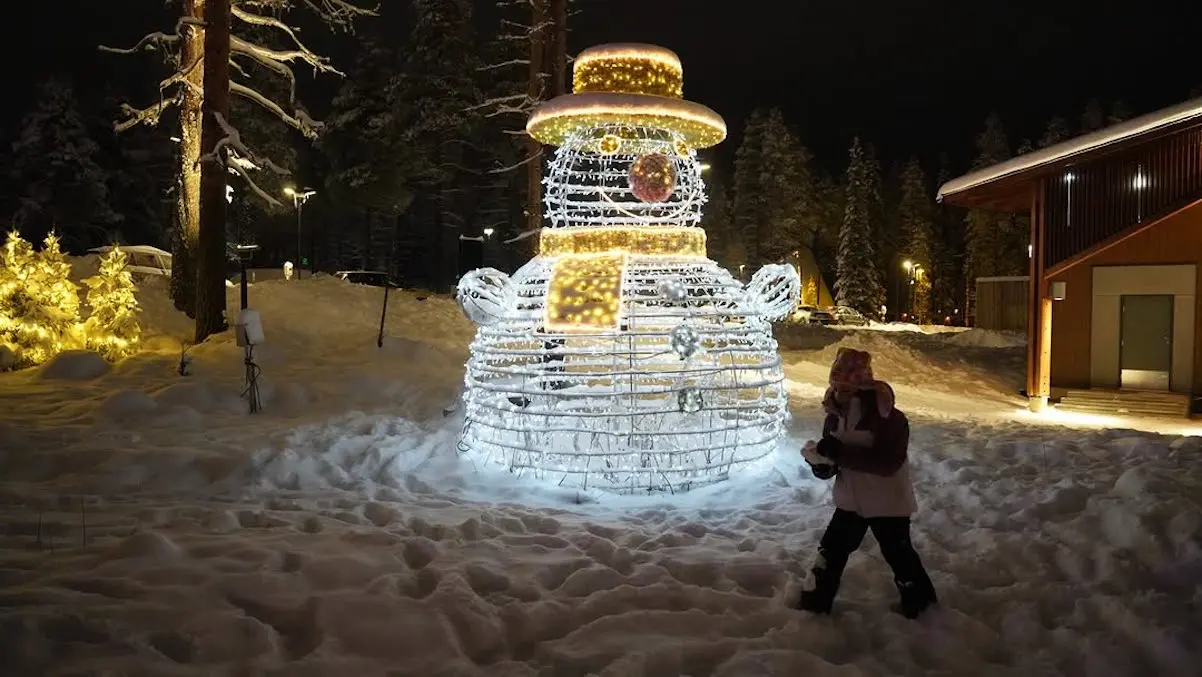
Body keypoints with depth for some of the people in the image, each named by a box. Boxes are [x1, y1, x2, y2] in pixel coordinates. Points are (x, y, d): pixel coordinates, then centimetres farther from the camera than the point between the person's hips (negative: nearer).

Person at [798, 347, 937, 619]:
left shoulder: (890, 419, -24)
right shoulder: (835, 417, -5)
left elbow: (887, 463, -34)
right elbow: (834, 459, 5)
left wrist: (840, 452, -39)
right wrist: (822, 462, -21)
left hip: (888, 501, -5)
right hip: (851, 499, 6)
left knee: (897, 553, 11)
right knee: (832, 548, 11)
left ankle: (918, 597, 37)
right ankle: (819, 597, 29)